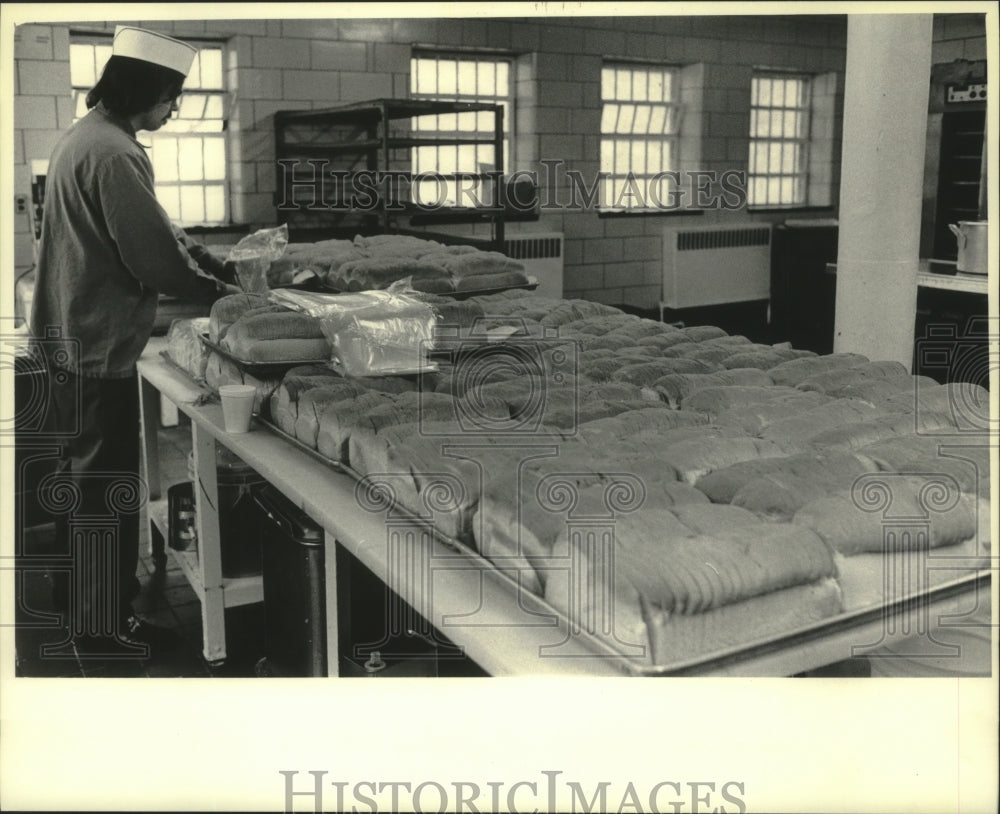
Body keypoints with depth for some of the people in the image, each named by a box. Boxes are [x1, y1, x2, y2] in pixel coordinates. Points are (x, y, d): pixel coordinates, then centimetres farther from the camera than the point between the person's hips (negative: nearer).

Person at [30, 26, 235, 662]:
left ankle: (75, 594, 36)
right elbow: (152, 255, -23)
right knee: (107, 486, 0)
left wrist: (217, 267, 12)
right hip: (100, 346, -11)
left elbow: (155, 230, 17)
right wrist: (214, 293, -7)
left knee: (80, 471, 21)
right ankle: (103, 627, 12)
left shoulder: (85, 135, 14)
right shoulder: (113, 153, -21)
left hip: (72, 339, 11)